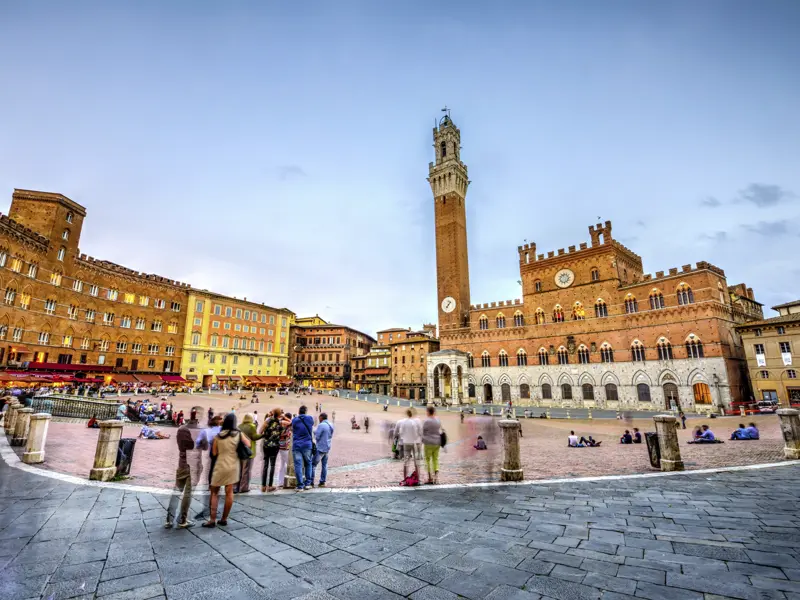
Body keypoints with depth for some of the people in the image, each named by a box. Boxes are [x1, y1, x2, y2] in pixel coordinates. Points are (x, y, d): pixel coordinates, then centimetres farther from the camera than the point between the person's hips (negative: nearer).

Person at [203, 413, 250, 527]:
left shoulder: (218, 435, -9)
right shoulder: (238, 434, -7)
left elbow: (214, 453, -3)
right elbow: (248, 445, 0)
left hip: (220, 466, -2)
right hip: (233, 466, 2)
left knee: (214, 492, 11)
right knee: (229, 492, 10)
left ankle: (212, 520, 8)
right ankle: (224, 519, 17)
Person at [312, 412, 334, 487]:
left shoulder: (321, 425, -17)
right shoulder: (331, 425, 8)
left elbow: (317, 437, -15)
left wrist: (314, 432, 2)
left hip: (320, 448, -8)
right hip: (327, 448, 8)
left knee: (313, 464, -2)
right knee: (324, 465, 12)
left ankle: (311, 482, -2)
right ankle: (322, 482, 14)